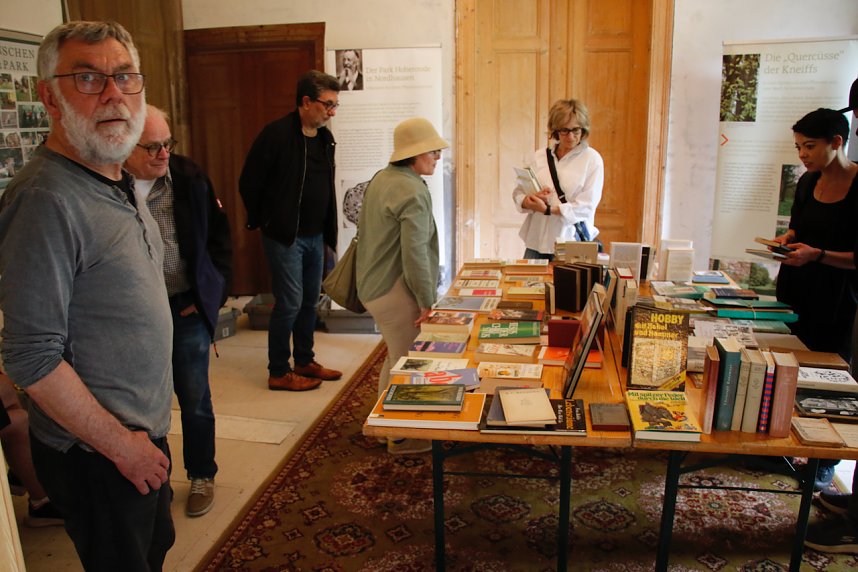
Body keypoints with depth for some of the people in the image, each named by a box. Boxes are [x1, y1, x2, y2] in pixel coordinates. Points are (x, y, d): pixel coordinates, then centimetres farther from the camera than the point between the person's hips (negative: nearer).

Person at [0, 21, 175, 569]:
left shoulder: (118, 183, 6)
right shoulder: (46, 198, -24)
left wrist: (146, 433, 14)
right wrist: (122, 446, -17)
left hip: (143, 434, 9)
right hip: (96, 456, -8)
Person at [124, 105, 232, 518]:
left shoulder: (189, 178, -4)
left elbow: (219, 239, 4)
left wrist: (212, 295, -2)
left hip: (185, 308, 1)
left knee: (194, 399, 11)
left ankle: (201, 476, 31)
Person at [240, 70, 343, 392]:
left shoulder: (325, 138, 8)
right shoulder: (276, 134, -15)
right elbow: (249, 184, -10)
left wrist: (328, 231, 13)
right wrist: (263, 222, -2)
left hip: (315, 237, 7)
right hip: (284, 237, -7)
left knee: (309, 302, 14)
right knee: (289, 304, -3)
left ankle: (305, 362, 29)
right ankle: (278, 373, 11)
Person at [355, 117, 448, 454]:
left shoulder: (381, 179, 10)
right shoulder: (413, 193, -20)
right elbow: (415, 253, -24)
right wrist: (428, 301, -16)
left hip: (374, 284, 10)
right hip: (395, 290, -10)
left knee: (397, 357, 24)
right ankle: (401, 437, 16)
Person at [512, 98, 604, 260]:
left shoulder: (592, 159, -2)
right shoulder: (539, 156, 7)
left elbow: (587, 206, -9)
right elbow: (518, 193, 7)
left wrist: (548, 209, -19)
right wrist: (532, 200, -16)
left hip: (572, 243, -3)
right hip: (537, 241, 3)